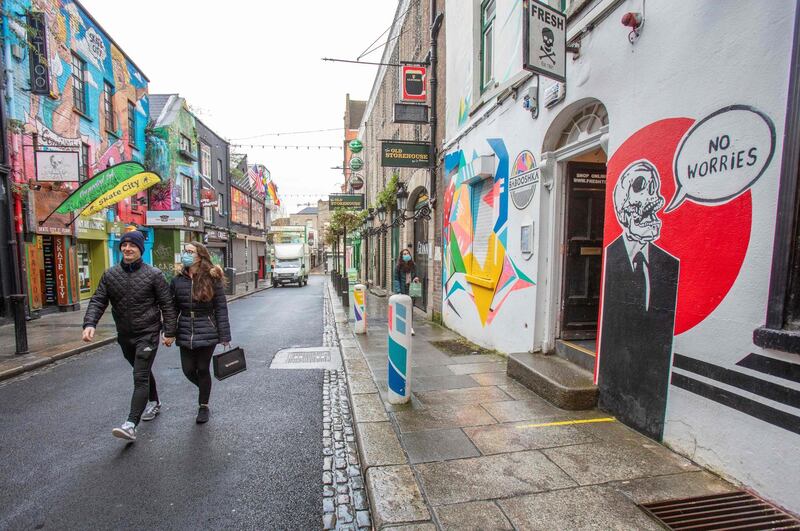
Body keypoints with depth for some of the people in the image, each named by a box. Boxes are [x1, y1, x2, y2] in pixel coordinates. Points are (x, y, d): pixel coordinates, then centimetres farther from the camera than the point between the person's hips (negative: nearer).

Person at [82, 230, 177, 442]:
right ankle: (154, 402, 41)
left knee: (140, 377, -8)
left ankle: (131, 424, -6)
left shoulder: (153, 274, -10)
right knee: (143, 372, 21)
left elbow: (167, 304, -8)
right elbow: (98, 301, 0)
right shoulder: (110, 274, 2)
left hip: (147, 334, -5)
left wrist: (169, 332, -9)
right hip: (124, 335, 5)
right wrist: (90, 323, -18)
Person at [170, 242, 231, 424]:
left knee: (203, 369, 7)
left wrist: (225, 336, -9)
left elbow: (221, 309, -8)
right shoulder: (178, 280, 2)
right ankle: (205, 389, 40)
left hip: (207, 333, -3)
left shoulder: (212, 279, -8)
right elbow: (173, 308, 8)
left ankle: (204, 406, 27)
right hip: (185, 334, 4)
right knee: (188, 370, 7)